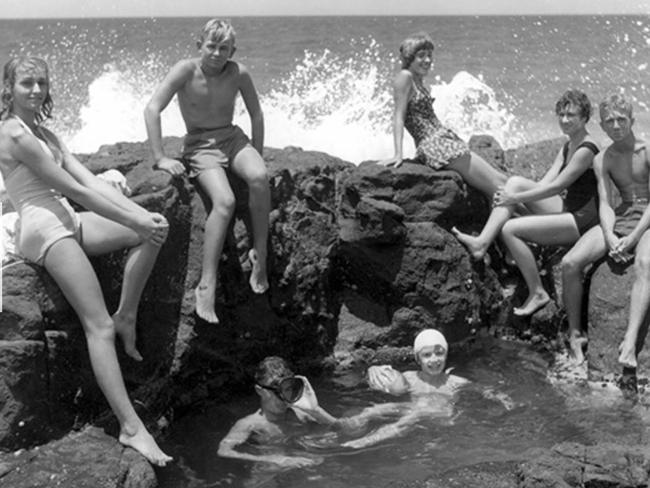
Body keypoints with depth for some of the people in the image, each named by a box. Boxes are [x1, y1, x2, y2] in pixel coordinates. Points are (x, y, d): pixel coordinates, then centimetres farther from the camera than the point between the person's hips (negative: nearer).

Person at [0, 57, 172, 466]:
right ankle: (131, 428, -22)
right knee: (100, 327, -18)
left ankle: (127, 316, 5)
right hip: (43, 230, -9)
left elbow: (91, 180, 10)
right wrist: (133, 222, -12)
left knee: (157, 227, -1)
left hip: (68, 221, 9)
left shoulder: (44, 134, 18)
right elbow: (75, 190, -14)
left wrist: (141, 214, -3)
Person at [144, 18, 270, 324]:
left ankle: (260, 255, -13)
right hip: (200, 145, -3)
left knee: (259, 179, -31)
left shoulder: (238, 73, -3)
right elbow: (152, 109, -18)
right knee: (224, 202, -30)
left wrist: (257, 157, 6)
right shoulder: (186, 70, -12)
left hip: (232, 137, 3)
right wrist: (160, 158, -22)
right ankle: (207, 286, -29)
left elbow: (256, 115, 9)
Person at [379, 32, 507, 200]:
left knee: (500, 179, 7)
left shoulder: (418, 82, 20)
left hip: (447, 143, 10)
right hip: (437, 147, -10)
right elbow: (398, 117, -14)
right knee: (497, 187, -9)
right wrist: (398, 154, -22)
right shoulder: (405, 77, -7)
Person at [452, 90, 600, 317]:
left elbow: (556, 187, -17)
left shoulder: (586, 150, -15)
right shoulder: (567, 148, 14)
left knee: (510, 229, -18)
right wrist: (511, 195, -7)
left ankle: (537, 293, -8)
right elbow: (545, 182, 7)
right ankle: (482, 242, -13)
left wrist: (515, 198, -13)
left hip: (583, 221, -9)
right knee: (515, 182, -4)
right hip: (567, 210, 9)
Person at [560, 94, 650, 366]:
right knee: (569, 263, -19)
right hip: (619, 218, 5)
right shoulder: (602, 160, 10)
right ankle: (576, 335, -8)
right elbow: (605, 204, 1)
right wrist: (610, 238, -19)